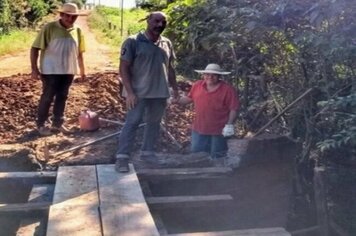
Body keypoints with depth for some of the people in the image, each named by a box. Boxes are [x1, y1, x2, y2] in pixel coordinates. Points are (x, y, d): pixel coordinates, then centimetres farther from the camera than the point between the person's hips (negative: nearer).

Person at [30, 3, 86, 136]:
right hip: (51, 70, -4)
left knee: (62, 97, 12)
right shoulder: (49, 28, -11)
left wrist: (82, 70, 17)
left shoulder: (77, 31, 4)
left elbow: (79, 53, 14)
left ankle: (57, 123, 26)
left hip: (68, 71, 5)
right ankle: (40, 125, 17)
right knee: (47, 97, 3)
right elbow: (35, 48, -10)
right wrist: (34, 69, -15)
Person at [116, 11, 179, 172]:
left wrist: (174, 87, 13)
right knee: (132, 123, -4)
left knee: (154, 123, 13)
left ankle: (147, 152, 27)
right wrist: (130, 92, -18)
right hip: (139, 92, -6)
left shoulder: (167, 44, 9)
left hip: (160, 92, 6)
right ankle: (122, 157, 1)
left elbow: (170, 67, 18)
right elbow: (124, 68, -11)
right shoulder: (133, 42, -8)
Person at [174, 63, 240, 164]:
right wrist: (177, 100, 0)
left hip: (218, 130, -4)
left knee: (217, 157, 11)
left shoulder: (228, 89, -12)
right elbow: (189, 98, 15)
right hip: (199, 129, 4)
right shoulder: (197, 85, 2)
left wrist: (229, 124, -17)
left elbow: (234, 108, -11)